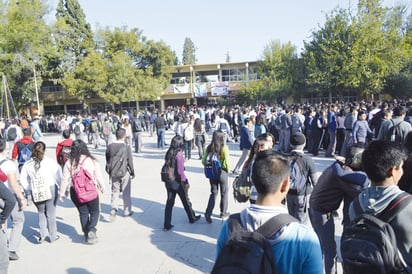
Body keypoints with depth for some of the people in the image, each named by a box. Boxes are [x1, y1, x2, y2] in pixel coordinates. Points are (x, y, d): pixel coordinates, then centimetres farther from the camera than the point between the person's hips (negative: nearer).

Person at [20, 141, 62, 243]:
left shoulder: (27, 164, -1)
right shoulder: (51, 162, -13)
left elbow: (23, 179, 4)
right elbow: (59, 177, -11)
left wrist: (30, 189, 12)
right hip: (51, 189, -2)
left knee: (41, 213, 22)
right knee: (51, 213, 11)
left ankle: (42, 235, 16)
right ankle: (53, 236, 22)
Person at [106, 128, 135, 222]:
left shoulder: (110, 147, -3)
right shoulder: (126, 147, -14)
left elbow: (107, 161, 6)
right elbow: (130, 162, -8)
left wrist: (109, 172, 17)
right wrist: (132, 173, 5)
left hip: (113, 173, 3)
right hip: (124, 173, -3)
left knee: (115, 191, 14)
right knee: (126, 193, 10)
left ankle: (113, 209, -4)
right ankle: (127, 211, 21)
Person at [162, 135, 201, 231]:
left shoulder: (168, 153, 0)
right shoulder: (179, 154, -20)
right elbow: (180, 171, -20)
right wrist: (185, 181, -9)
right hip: (178, 182, -6)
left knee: (169, 202, 11)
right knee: (186, 201, 15)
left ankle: (167, 225, 13)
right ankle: (192, 218, 36)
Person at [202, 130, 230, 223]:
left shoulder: (209, 147, -3)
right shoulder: (224, 148, -14)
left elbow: (203, 161, -1)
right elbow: (227, 162, -15)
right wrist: (227, 170, 3)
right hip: (222, 172, -3)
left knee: (213, 193, 15)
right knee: (224, 193, 16)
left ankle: (208, 213, 4)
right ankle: (223, 213, 27)